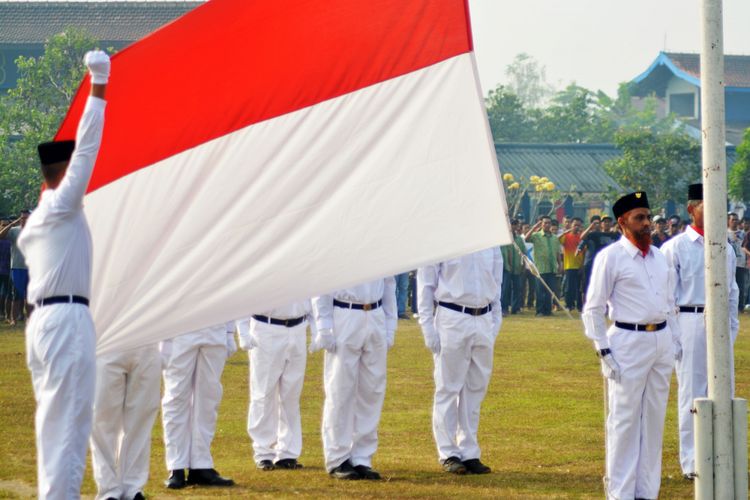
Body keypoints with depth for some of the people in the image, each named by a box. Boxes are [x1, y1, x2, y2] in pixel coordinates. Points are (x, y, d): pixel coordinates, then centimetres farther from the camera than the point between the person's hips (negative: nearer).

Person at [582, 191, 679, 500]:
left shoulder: (659, 257, 13)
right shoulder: (610, 257, -7)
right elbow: (592, 309, -7)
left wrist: (675, 340, 15)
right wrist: (604, 352, -13)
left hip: (661, 342, 6)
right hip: (628, 341, -6)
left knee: (654, 418, 9)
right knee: (624, 419, -4)